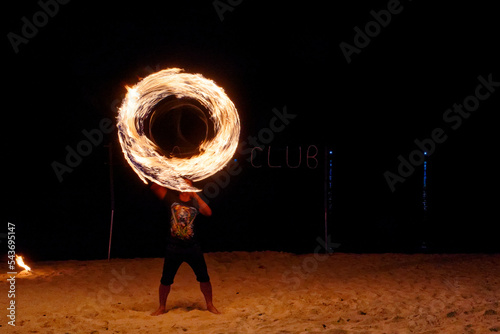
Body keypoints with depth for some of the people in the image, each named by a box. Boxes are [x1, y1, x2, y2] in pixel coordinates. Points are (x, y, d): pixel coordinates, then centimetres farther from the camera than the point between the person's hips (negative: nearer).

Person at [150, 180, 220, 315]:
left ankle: (210, 305, 21)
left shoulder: (195, 202, 3)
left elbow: (208, 213, -14)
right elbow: (154, 187, -6)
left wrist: (196, 196, -12)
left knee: (204, 277, 5)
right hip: (174, 247, -1)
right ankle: (161, 307, 22)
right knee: (166, 280, 5)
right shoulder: (172, 198, 1)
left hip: (193, 247, 1)